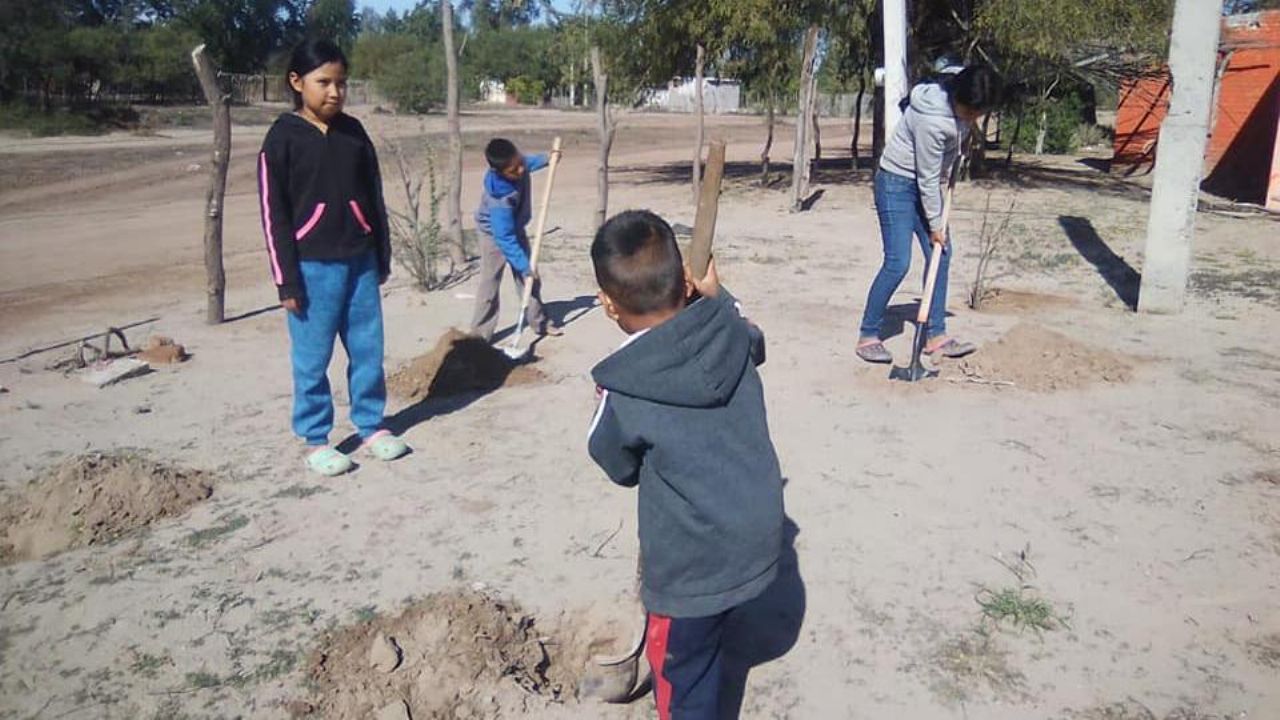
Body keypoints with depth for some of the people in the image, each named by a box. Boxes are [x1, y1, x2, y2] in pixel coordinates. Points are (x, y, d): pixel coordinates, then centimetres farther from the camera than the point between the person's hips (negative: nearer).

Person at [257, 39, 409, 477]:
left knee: (368, 349, 11)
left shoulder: (354, 132, 7)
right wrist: (287, 279, -10)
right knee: (312, 358, 5)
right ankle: (315, 440, 18)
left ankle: (371, 426, 26)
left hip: (360, 260, 4)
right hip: (313, 265, -4)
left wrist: (382, 257, 12)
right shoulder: (283, 137, -6)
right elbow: (273, 213, -7)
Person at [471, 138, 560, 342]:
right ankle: (480, 335, 5)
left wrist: (545, 159, -1)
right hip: (496, 235, -7)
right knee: (489, 286, -4)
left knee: (530, 278, 13)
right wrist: (524, 266, -32)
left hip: (515, 228, 7)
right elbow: (504, 238, -35)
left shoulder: (516, 165, -22)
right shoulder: (500, 199, -41)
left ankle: (538, 322, 27)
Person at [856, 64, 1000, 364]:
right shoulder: (932, 119, -31)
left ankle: (936, 336, 12)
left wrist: (946, 178, 15)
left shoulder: (962, 101, -8)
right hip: (897, 183, -9)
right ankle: (867, 337, 1)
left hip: (926, 184, 9)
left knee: (941, 255, 5)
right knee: (897, 263, -12)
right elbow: (928, 179, -23)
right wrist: (935, 225, -14)